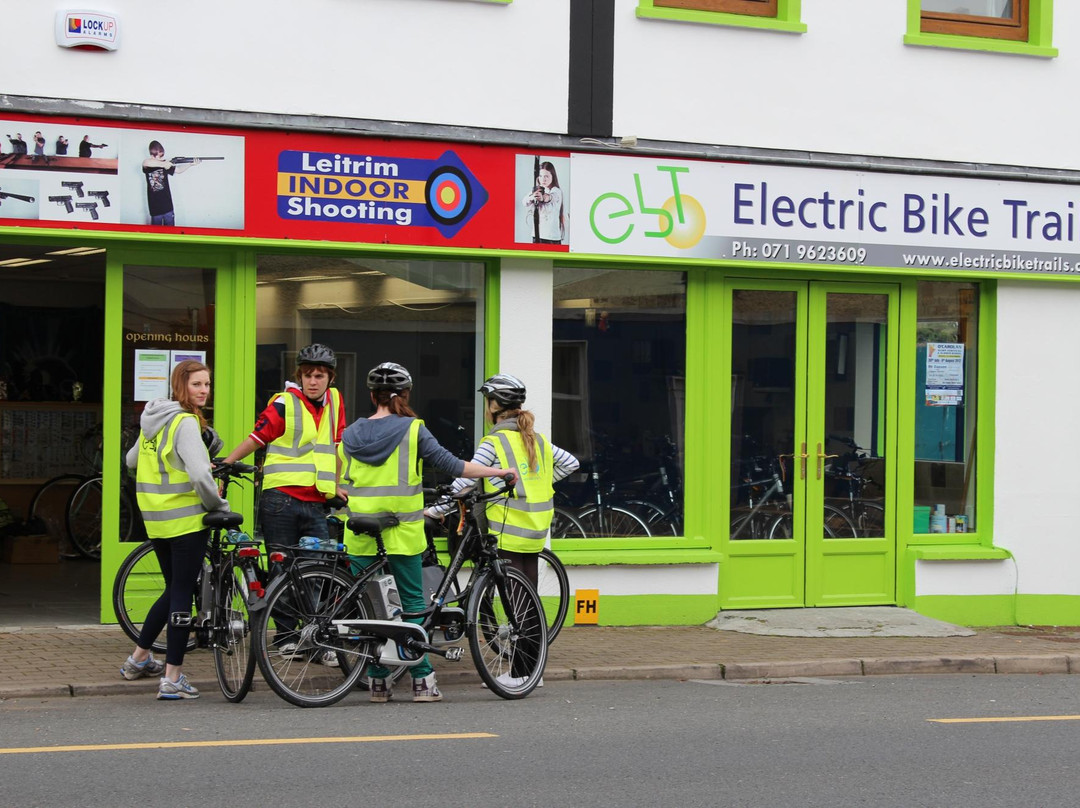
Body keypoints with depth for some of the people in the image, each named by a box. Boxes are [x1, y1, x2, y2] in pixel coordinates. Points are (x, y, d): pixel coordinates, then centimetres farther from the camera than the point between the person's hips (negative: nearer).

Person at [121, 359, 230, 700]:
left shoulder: (153, 420, 10)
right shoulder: (186, 423, -17)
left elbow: (132, 460, 25)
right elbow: (200, 475, -28)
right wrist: (219, 506, -13)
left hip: (156, 518, 8)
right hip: (186, 518, -8)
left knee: (174, 589, 22)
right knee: (183, 594, -2)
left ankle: (138, 659, 31)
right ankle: (173, 679, -1)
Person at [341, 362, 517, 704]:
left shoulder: (351, 434, 6)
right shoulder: (413, 430, -5)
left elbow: (345, 485, 12)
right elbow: (452, 465, -7)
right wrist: (500, 472, 2)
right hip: (401, 529, -2)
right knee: (413, 602, 6)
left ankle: (378, 681, 8)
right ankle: (422, 680, 4)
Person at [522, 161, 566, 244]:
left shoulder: (557, 191, -5)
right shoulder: (536, 190, 5)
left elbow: (552, 198, -29)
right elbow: (524, 201, -13)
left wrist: (543, 198, -53)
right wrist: (531, 197, -38)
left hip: (552, 235, -4)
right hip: (537, 234, 4)